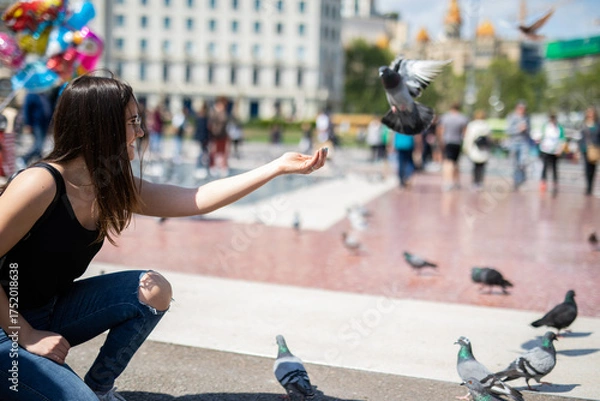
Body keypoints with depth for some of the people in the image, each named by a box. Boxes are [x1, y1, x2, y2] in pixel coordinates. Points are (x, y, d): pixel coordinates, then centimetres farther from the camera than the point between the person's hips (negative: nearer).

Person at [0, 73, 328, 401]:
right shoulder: (39, 184, -26)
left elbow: (196, 199, -4)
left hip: (52, 311, 8)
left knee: (153, 291, -4)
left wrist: (278, 167, -5)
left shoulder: (113, 187, -2)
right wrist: (27, 336, -21)